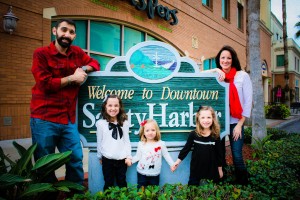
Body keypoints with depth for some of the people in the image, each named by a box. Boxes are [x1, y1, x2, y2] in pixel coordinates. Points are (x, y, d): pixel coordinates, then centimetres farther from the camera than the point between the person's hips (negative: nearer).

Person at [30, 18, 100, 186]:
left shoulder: (77, 52, 10)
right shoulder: (41, 54, -3)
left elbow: (95, 63, 21)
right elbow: (46, 84, -12)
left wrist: (84, 68, 0)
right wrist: (72, 78, -8)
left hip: (69, 119, 4)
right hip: (44, 119, -3)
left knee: (76, 161, 7)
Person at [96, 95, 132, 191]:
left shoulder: (125, 123, -1)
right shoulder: (101, 123, -5)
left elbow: (127, 141, 3)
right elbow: (99, 142, 4)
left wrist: (128, 156, 1)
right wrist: (100, 156, 12)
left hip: (122, 159, 1)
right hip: (107, 159, -1)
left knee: (122, 184, 15)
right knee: (108, 184, 12)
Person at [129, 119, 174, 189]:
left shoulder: (161, 144, -7)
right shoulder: (141, 144, -6)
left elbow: (166, 155, 3)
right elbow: (138, 156, 1)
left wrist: (172, 164, -1)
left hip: (154, 174, 0)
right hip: (142, 173, 0)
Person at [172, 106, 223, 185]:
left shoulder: (215, 135, -8)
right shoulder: (193, 134, -11)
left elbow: (219, 154, 1)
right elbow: (186, 148, -1)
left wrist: (220, 169, 7)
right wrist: (178, 161, -1)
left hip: (211, 169, 1)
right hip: (196, 169, 0)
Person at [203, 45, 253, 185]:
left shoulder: (243, 76, -1)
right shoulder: (216, 76, 5)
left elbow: (248, 101, -4)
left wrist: (240, 124, -8)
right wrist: (216, 70, -16)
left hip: (235, 122, -2)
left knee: (237, 156, 0)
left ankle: (242, 184, 19)